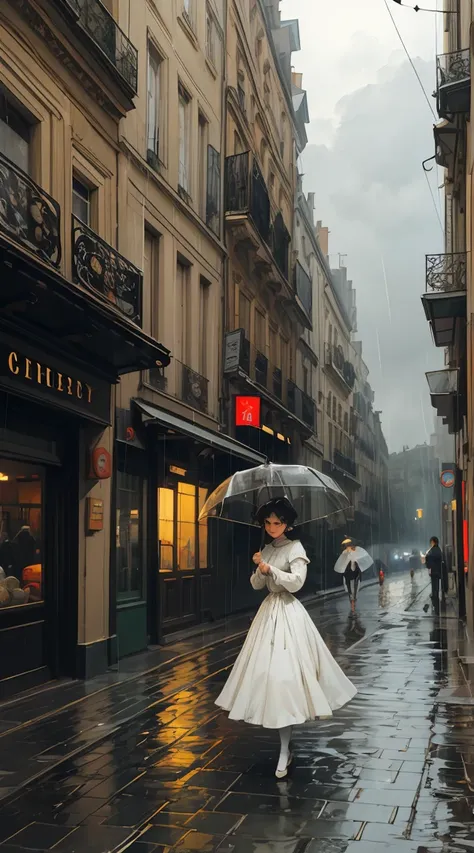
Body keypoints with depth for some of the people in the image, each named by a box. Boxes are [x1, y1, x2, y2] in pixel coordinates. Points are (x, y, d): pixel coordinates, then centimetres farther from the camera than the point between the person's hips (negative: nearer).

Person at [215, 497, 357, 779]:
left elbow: (296, 582, -18)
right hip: (268, 611, 7)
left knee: (285, 673, -11)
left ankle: (285, 751, -4)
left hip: (288, 614, -7)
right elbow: (256, 585, 12)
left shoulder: (295, 547, -8)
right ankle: (285, 745, 21)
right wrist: (260, 569, -6)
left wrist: (270, 569, -17)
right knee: (268, 670, 8)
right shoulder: (266, 549, 12)